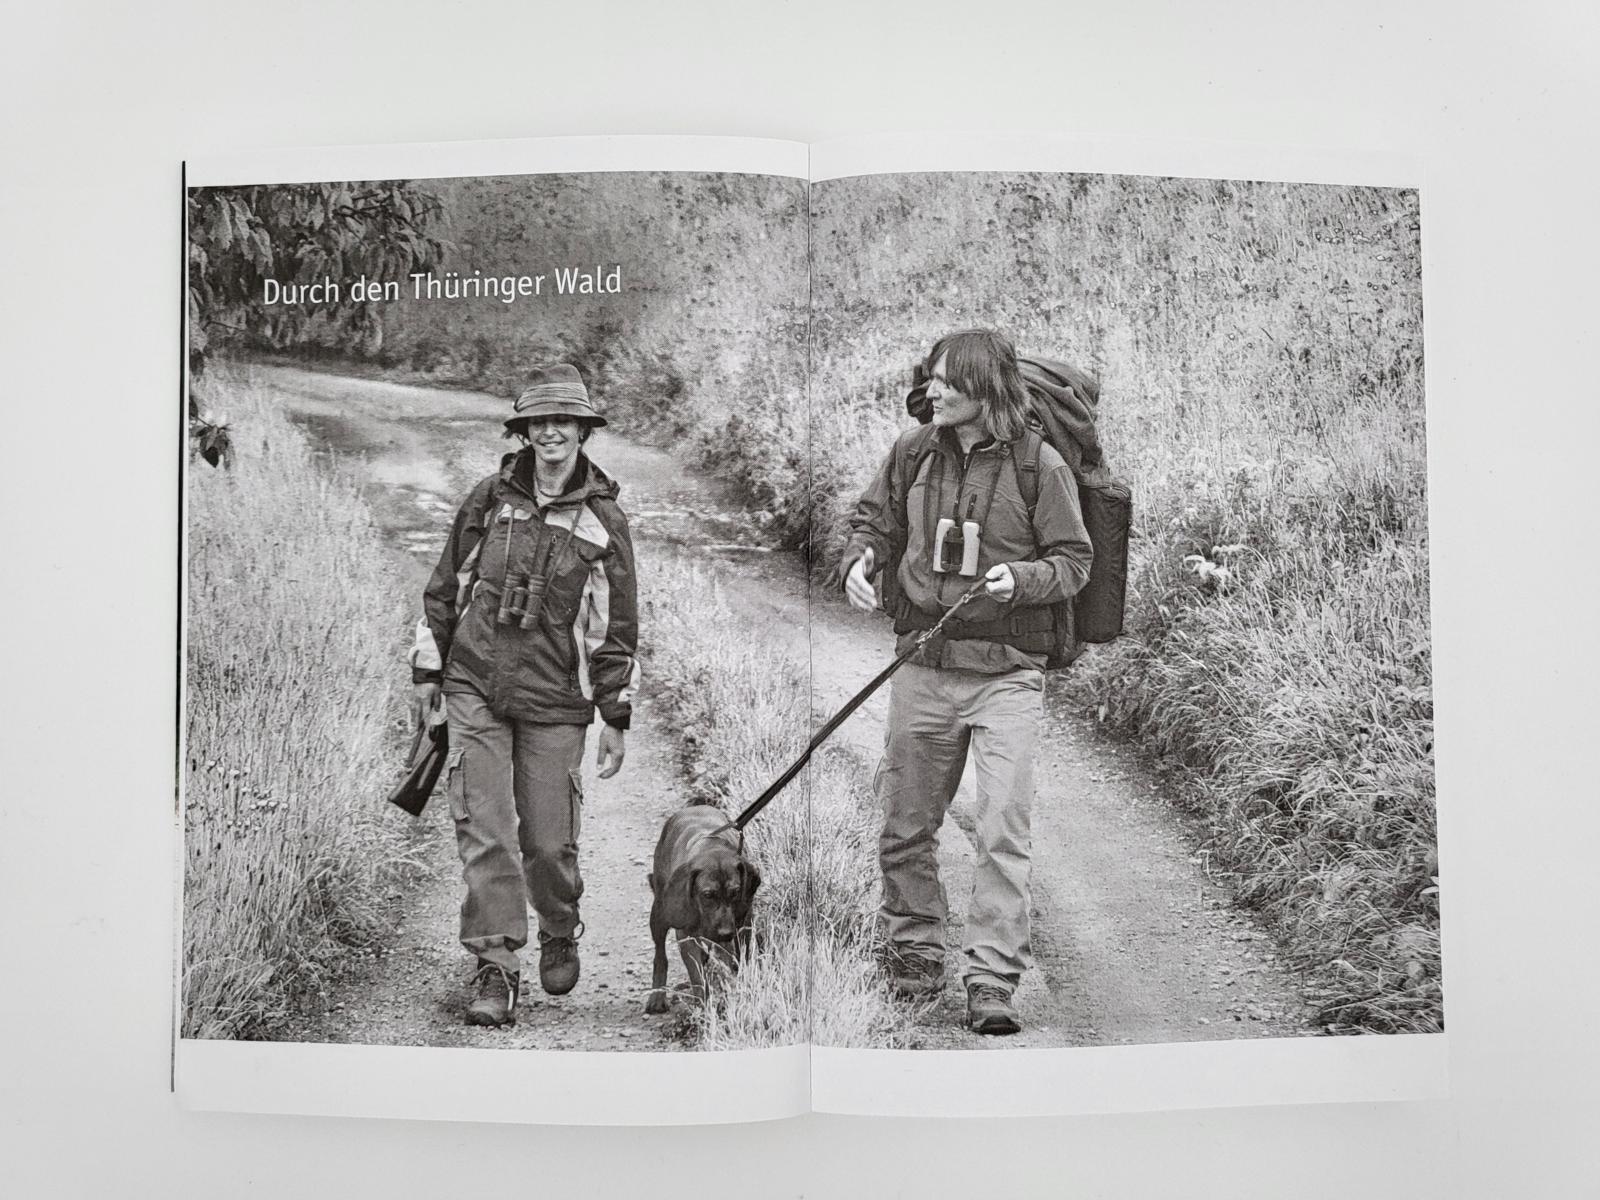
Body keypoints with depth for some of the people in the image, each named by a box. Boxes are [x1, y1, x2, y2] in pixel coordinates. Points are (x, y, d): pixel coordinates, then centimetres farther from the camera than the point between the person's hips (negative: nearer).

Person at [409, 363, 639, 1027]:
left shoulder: (604, 519, 2)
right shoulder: (489, 498, 6)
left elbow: (618, 628, 5)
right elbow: (444, 589, 14)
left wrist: (616, 717, 4)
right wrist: (428, 671, 12)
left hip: (555, 704, -1)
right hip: (475, 688, 1)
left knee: (549, 841, 3)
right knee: (484, 829, -5)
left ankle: (560, 936, 31)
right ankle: (496, 965, 5)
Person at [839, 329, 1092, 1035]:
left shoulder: (1039, 465, -6)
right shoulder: (912, 452, 3)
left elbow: (1075, 559, -1)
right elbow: (874, 518, 16)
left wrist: (1022, 579, -20)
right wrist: (860, 560, -5)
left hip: (1006, 673, -3)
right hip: (922, 668, 4)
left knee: (1003, 831, -8)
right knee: (906, 825, 12)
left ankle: (992, 983, 2)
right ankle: (913, 952, 32)